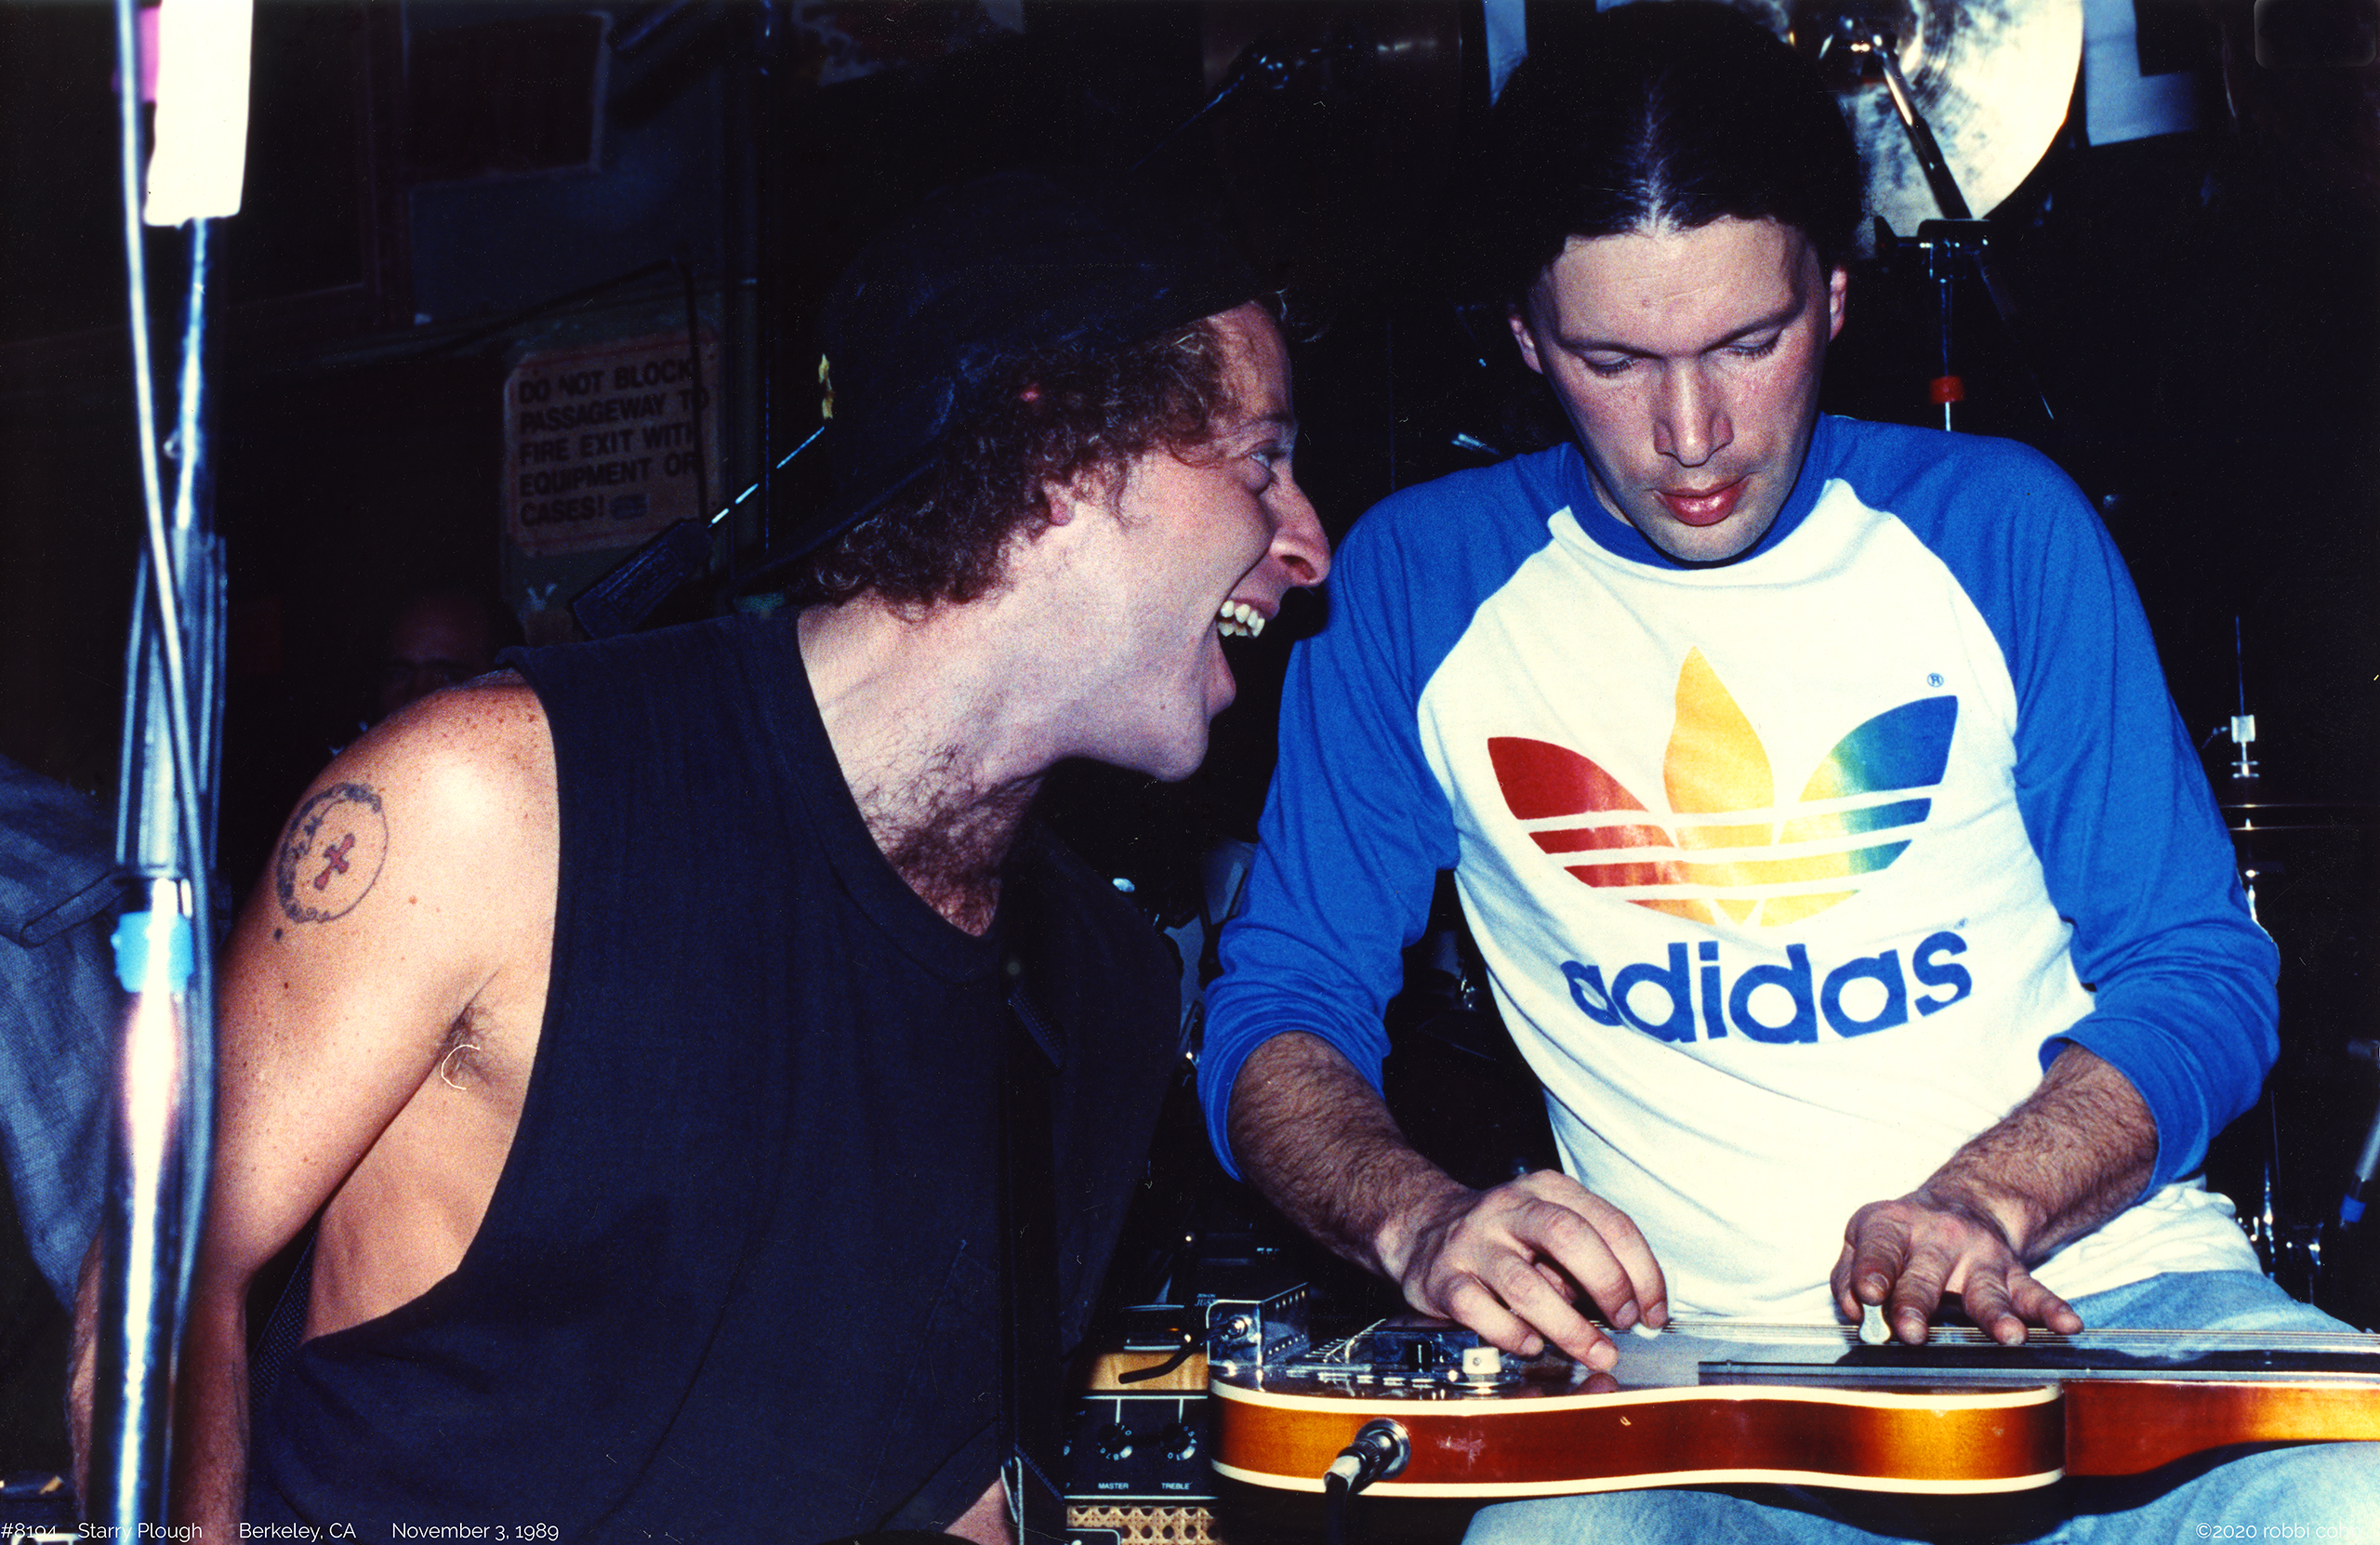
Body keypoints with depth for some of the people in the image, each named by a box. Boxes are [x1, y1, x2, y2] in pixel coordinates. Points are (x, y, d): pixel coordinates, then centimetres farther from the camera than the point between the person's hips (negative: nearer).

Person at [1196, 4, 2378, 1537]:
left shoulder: (2002, 522, 6)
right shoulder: (1420, 581, 5)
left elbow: (2199, 969, 6)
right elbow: (1281, 1005, 6)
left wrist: (1987, 1202, -14)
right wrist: (1420, 1218, -16)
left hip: (2096, 1286, 1)